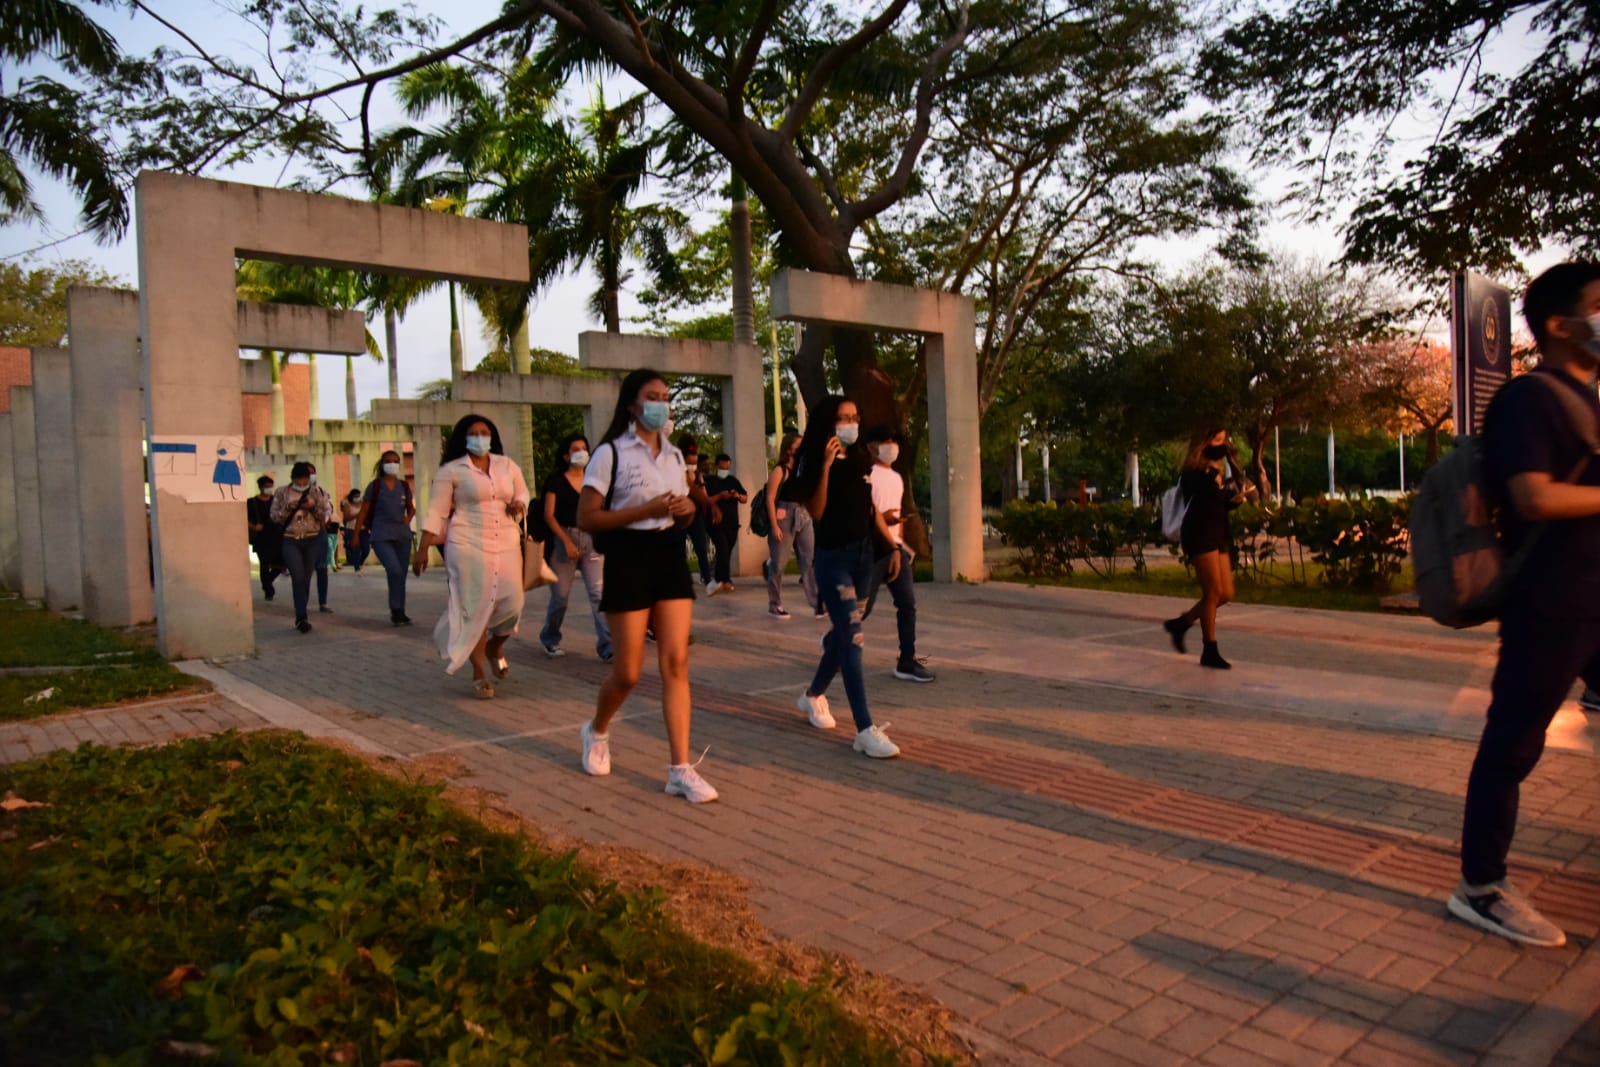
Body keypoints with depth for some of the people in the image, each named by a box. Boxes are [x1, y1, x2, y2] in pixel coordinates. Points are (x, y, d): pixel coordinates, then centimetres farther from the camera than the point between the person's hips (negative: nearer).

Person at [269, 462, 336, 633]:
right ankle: (302, 618, -14)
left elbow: (327, 516, 3)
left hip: (312, 541, 1)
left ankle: (300, 617, 18)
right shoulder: (282, 493, 5)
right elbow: (274, 516, 5)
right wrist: (288, 508, -12)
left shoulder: (317, 492, 5)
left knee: (306, 579, 6)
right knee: (298, 577, -14)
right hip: (290, 541, -1)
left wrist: (313, 507, -14)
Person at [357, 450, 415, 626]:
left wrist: (408, 518, 1)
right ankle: (396, 611, -10)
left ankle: (399, 613, 20)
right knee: (394, 570, -21)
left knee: (401, 575, 8)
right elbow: (363, 512, 3)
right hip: (381, 536, -4)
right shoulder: (374, 486, 0)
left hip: (402, 535, 4)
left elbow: (411, 508, 22)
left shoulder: (404, 486, 9)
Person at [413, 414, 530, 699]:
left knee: (512, 605, -2)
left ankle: (495, 648, 30)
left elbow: (522, 492, 24)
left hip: (507, 545, 4)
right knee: (475, 608, -3)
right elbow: (437, 512, -1)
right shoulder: (451, 471, 0)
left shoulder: (508, 465, 11)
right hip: (468, 546, -4)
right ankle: (479, 674, 8)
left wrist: (518, 505, -1)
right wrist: (422, 549, -5)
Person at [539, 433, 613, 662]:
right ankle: (550, 639, 29)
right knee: (560, 595, 4)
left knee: (599, 591, -9)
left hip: (590, 539, 3)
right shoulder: (556, 480, 0)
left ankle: (607, 647, -11)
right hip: (563, 538, -3)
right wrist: (567, 541, -13)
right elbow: (548, 515, -5)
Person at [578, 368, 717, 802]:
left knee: (676, 663, -4)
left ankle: (680, 769, -1)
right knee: (628, 672, 1)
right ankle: (596, 732, 33)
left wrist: (687, 509, -1)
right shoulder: (611, 453, -6)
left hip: (670, 558, 5)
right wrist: (645, 510, -19)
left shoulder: (674, 454, 13)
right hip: (628, 560, -5)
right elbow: (586, 518, -11)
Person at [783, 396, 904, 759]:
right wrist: (826, 465, -23)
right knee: (852, 638, -14)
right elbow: (816, 512, -19)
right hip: (833, 558, -7)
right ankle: (866, 730, -15)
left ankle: (814, 695, 39)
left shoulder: (862, 460, 9)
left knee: (843, 632, 16)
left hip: (863, 554, 7)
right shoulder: (815, 462, -8)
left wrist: (892, 545, 13)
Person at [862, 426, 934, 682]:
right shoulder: (865, 475, -6)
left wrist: (901, 541, 18)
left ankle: (907, 663, 5)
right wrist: (881, 517, -26)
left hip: (895, 548, 8)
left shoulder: (897, 478, 19)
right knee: (863, 607, -3)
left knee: (908, 604, 1)